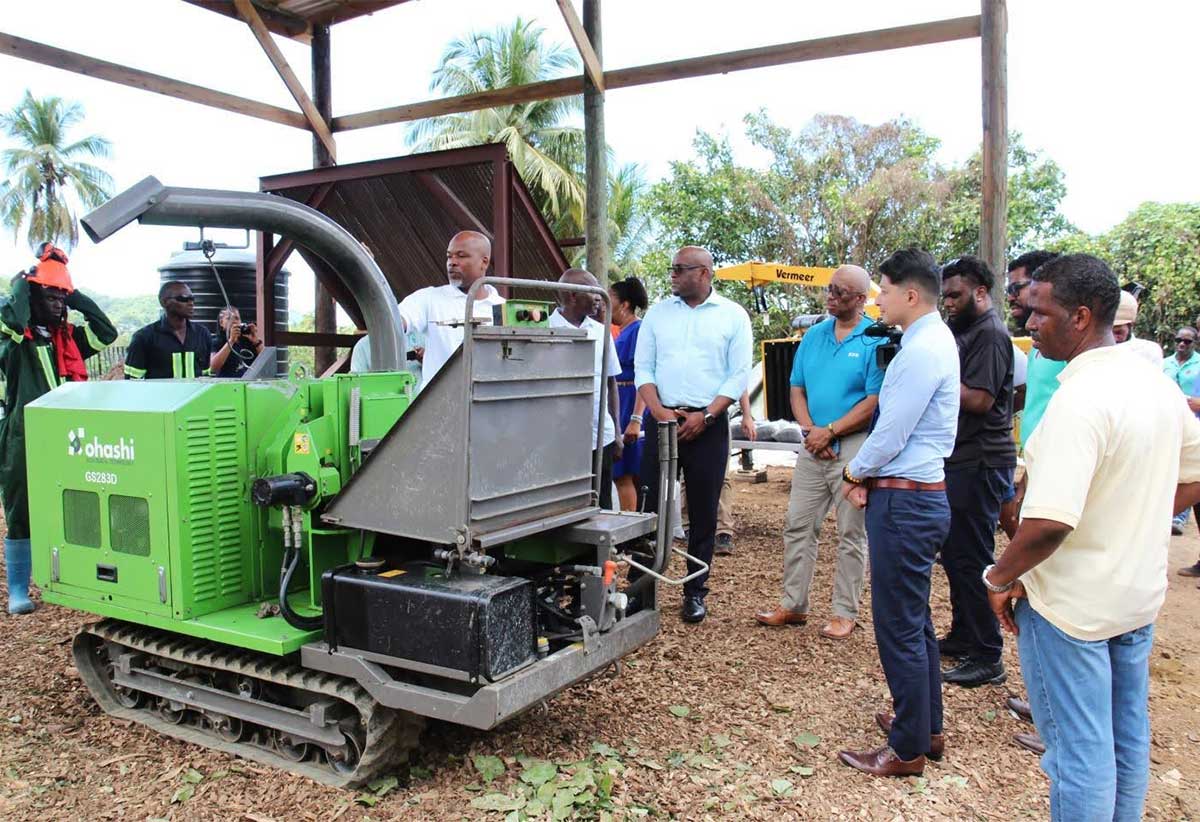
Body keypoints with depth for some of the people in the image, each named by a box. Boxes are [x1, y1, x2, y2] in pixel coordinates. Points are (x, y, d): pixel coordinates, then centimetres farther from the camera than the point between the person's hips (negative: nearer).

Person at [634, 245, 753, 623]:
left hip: (708, 425, -2)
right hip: (663, 420, 2)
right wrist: (659, 410, -9)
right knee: (649, 505, 2)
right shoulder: (658, 312, 9)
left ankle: (695, 591, 16)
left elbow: (739, 375, -3)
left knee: (703, 512, 5)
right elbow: (642, 368, 7)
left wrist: (705, 416, -12)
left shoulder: (733, 316, 1)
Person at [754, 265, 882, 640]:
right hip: (814, 448, 6)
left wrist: (829, 432, -13)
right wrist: (810, 430, -5)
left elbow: (874, 402, -12)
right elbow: (797, 391, 11)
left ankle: (845, 613, 15)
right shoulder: (813, 335, 11)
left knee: (851, 535, 5)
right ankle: (793, 605, 19)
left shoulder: (875, 341, -7)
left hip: (854, 448, -5)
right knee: (798, 527, 8)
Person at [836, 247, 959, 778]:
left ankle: (908, 750, 14)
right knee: (916, 619, 21)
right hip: (923, 493, 11)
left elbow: (890, 434, -19)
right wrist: (868, 475, 6)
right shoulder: (935, 340, 12)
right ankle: (926, 727, 36)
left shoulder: (922, 352, -19)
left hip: (905, 501, -11)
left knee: (899, 625, 1)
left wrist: (854, 474, -2)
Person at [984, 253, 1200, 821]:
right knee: (1127, 737, 22)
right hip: (1141, 595, 9)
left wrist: (1001, 578, -16)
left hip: (1072, 606, -9)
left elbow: (1050, 523, -32)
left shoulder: (1081, 398, -25)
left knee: (1079, 748, 7)